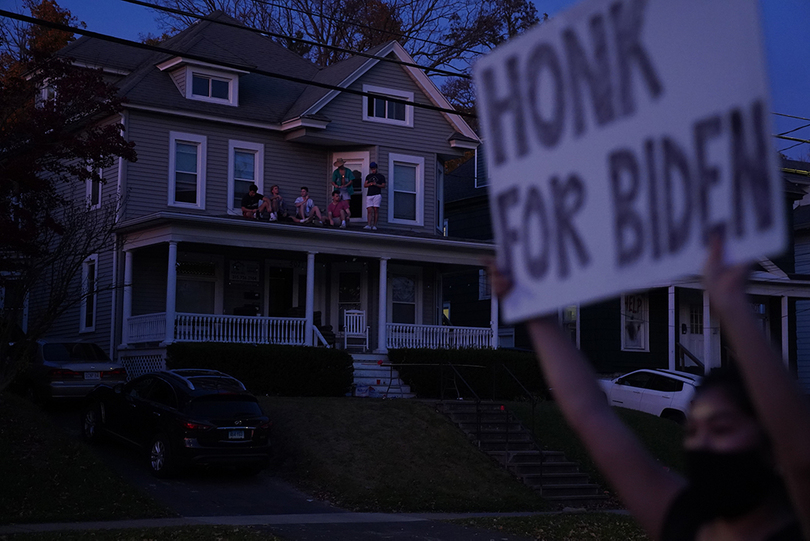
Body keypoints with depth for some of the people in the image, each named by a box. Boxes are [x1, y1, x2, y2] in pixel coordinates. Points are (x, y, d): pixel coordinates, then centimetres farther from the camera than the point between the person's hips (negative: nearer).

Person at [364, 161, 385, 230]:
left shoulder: (381, 176, 10)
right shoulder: (369, 176, 20)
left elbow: (383, 185, 5)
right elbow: (365, 185, 14)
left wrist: (376, 184, -12)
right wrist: (370, 184, -6)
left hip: (377, 194, -3)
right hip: (369, 195, 3)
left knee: (376, 209, -10)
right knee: (369, 210, -7)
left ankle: (374, 225, -11)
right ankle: (369, 225, -14)